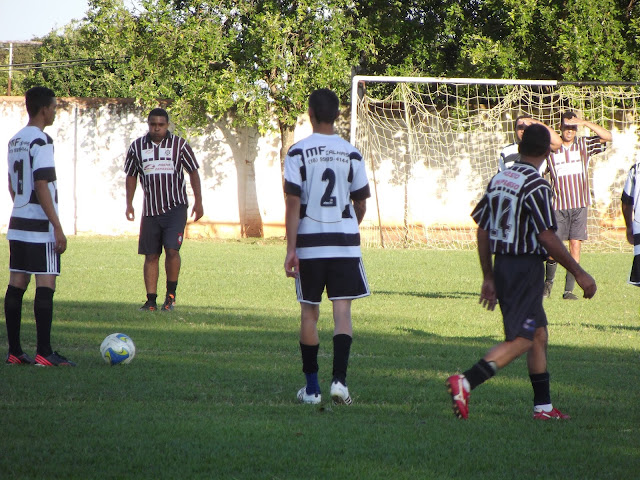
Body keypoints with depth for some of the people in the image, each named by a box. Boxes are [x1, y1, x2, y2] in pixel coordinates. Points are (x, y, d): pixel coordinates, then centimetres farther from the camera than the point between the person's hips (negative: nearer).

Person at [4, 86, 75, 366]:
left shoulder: (15, 140, 14)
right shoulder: (41, 141, -14)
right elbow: (42, 186, -18)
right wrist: (57, 228, -17)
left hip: (17, 224, 9)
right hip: (40, 227, -9)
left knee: (16, 284, 7)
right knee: (45, 286, -8)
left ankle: (14, 352, 9)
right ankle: (44, 354, -11)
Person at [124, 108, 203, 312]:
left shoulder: (179, 145, -1)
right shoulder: (137, 147, 5)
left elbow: (193, 172, 5)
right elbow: (131, 176, 14)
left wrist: (198, 202, 2)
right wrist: (129, 204, 8)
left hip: (175, 207, -3)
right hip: (150, 209, 3)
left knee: (172, 249, -16)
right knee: (151, 255, 3)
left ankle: (171, 294, 0)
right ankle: (151, 300, 7)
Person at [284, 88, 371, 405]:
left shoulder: (298, 152, -5)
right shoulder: (351, 154, 3)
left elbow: (293, 203, -9)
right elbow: (360, 204, 10)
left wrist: (291, 249, -7)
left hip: (310, 242, -1)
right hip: (345, 242, 1)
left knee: (310, 311, 8)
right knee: (342, 309, 0)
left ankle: (312, 387, 12)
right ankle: (339, 379, -15)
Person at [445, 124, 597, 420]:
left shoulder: (498, 180, 9)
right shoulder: (536, 187, -14)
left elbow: (482, 231, 13)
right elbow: (548, 238, -18)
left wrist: (488, 278, 20)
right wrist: (579, 274, -11)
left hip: (502, 265, 8)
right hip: (527, 268, -8)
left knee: (539, 334, 17)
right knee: (521, 340, -8)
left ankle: (543, 406, 19)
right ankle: (466, 382, -23)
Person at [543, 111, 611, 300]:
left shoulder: (584, 145, 5)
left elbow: (608, 137, -8)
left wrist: (585, 123, -17)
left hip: (580, 205, 1)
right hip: (558, 206, -1)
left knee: (575, 246, -4)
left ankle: (569, 290, 0)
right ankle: (548, 282, 20)